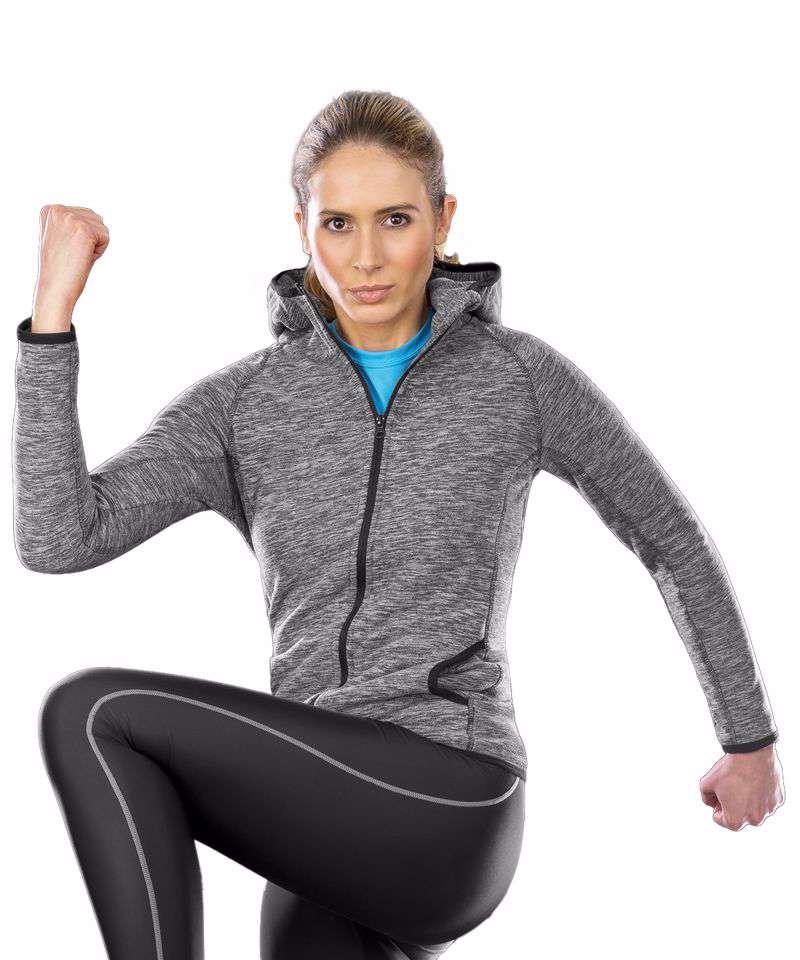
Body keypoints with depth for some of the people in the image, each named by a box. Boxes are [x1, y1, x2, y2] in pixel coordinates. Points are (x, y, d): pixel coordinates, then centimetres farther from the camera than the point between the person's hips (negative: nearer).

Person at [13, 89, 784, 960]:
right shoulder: (243, 404, 7)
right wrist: (53, 307, -11)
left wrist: (751, 741, 21)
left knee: (90, 713, -20)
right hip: (325, 831, 5)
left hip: (447, 813, -5)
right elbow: (57, 540, -7)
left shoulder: (520, 376, 0)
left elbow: (672, 540, 14)